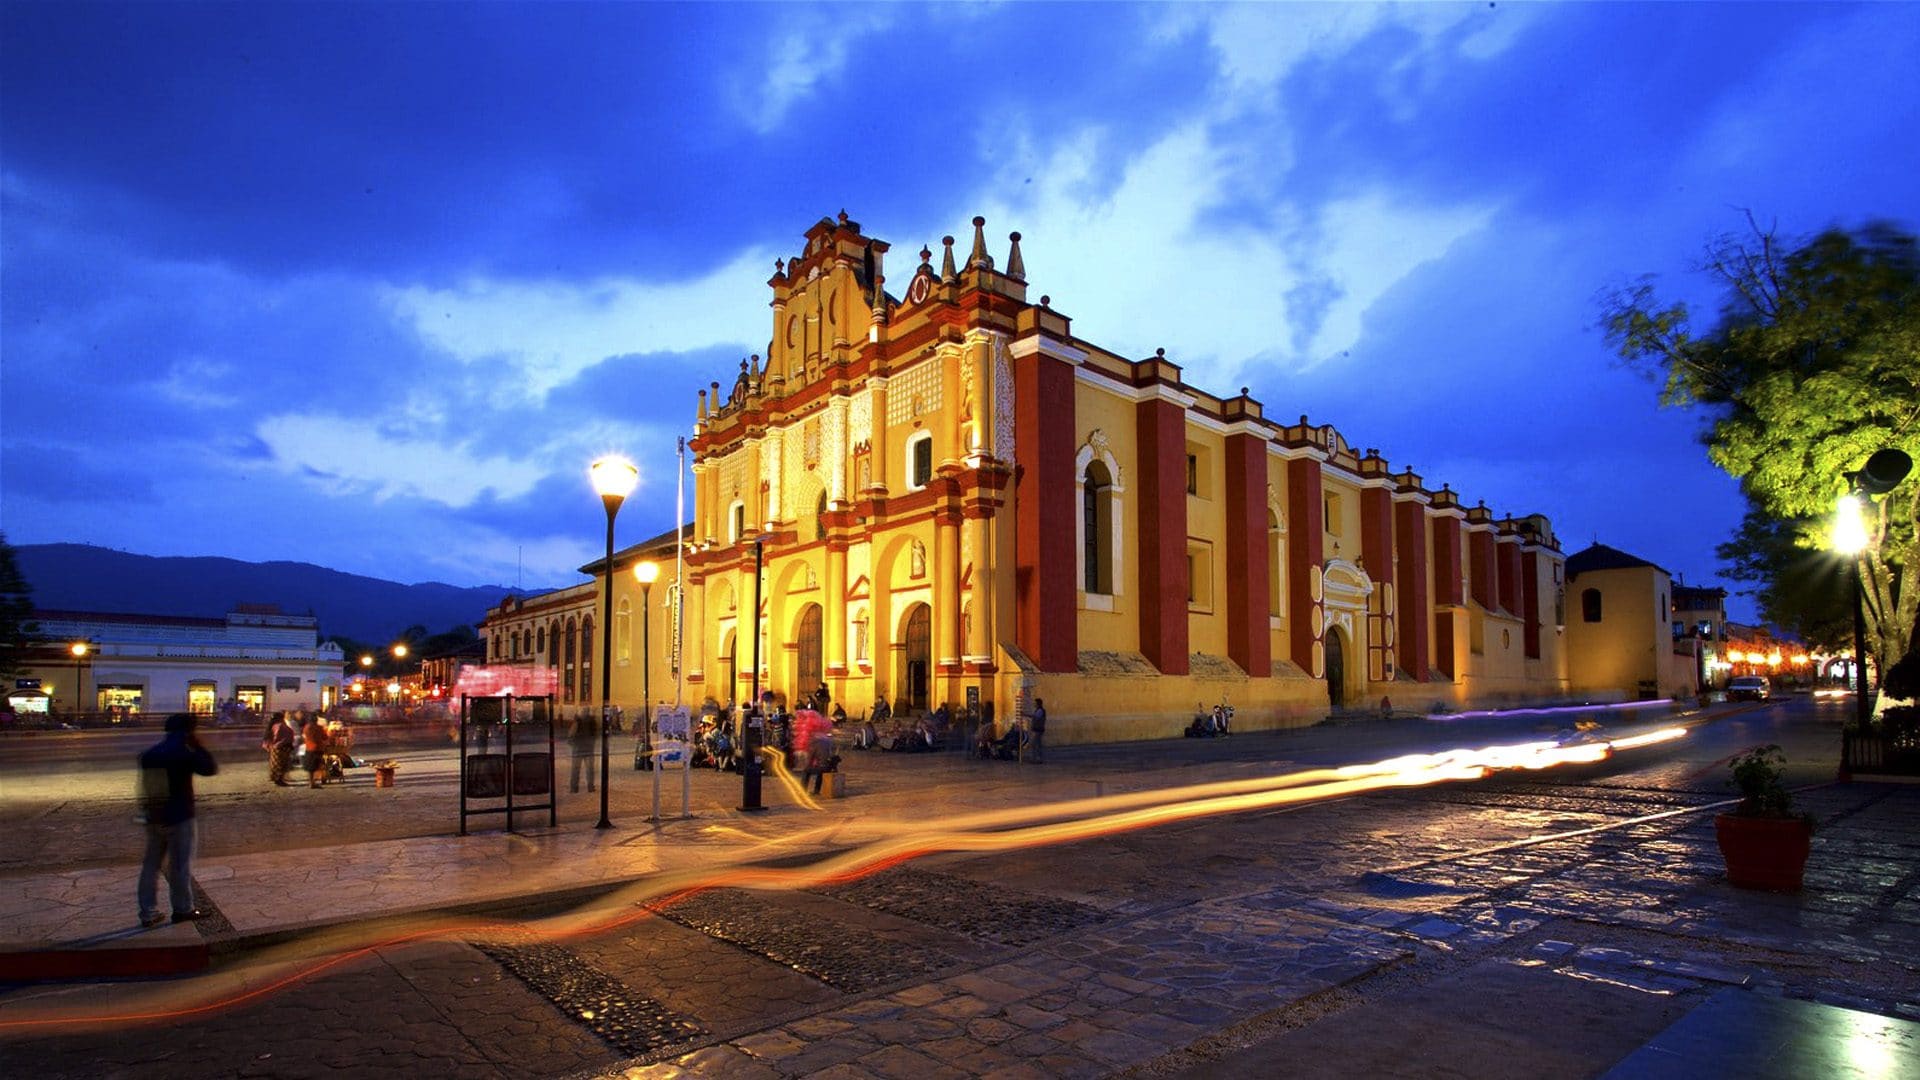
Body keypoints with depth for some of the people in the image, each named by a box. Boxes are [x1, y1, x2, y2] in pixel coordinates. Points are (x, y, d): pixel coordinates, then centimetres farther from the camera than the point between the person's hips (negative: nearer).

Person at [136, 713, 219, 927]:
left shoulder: (149, 754, 5)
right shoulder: (183, 753, -15)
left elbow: (145, 785, 12)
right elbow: (211, 768, -8)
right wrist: (198, 746, -3)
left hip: (154, 817, 6)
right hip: (179, 818, -6)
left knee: (151, 865, 11)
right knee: (180, 866, 6)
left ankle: (148, 913, 13)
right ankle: (182, 909, 15)